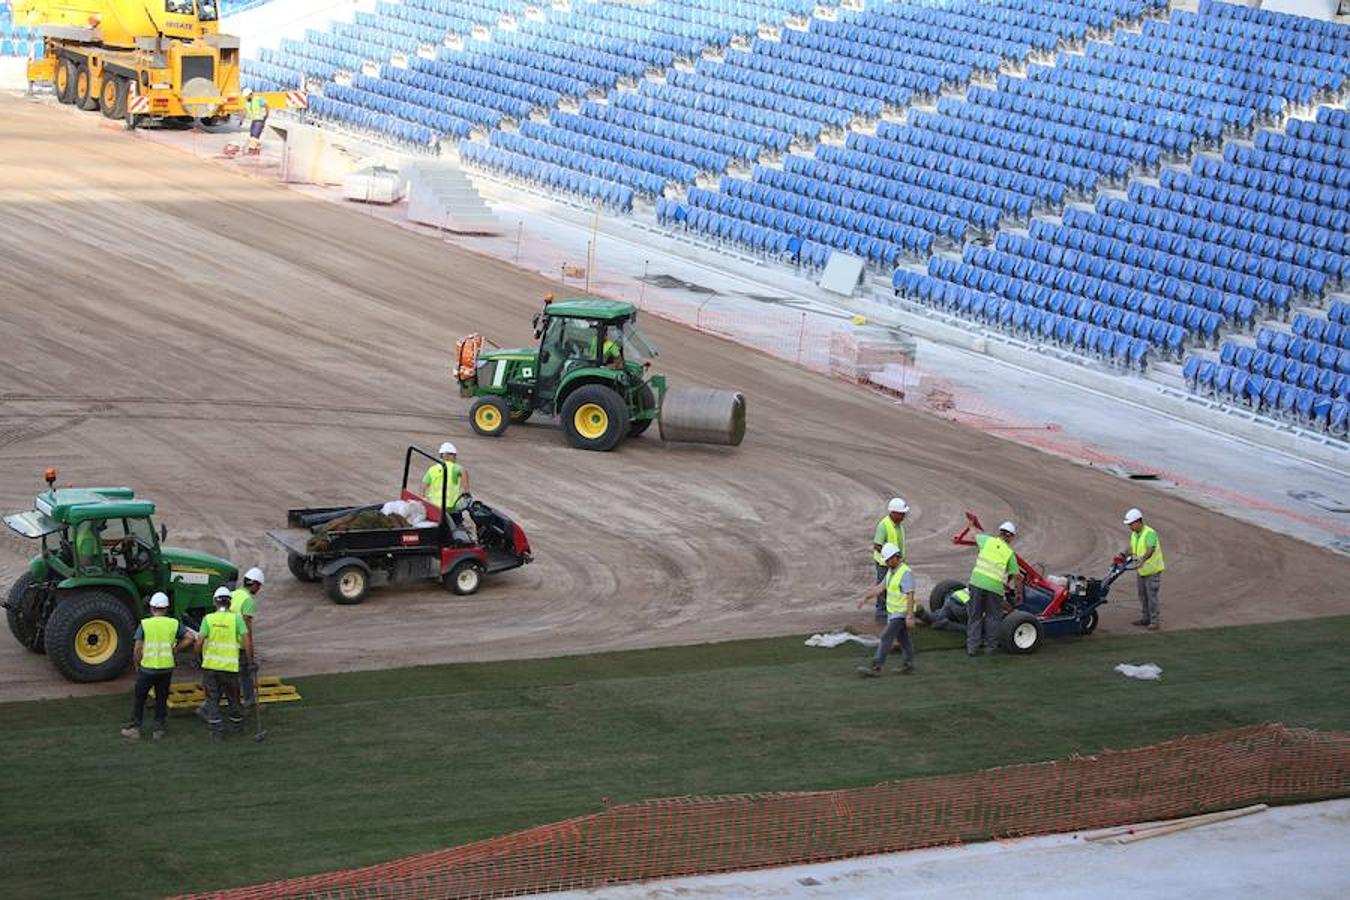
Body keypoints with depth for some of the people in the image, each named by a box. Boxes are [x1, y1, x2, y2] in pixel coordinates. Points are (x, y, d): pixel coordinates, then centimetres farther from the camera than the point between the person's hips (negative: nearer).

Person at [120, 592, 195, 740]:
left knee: (138, 698, 13)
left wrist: (136, 665, 6)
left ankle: (135, 728, 15)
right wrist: (175, 649, 5)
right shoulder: (174, 624, -1)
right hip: (166, 667, 2)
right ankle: (158, 729, 17)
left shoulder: (144, 624, -6)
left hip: (147, 668, -2)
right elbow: (190, 637, -5)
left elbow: (137, 648, -8)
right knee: (161, 699, 15)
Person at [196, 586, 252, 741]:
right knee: (233, 697, 17)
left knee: (212, 699, 8)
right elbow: (247, 642, -9)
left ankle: (217, 731, 6)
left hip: (210, 666, 0)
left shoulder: (208, 619, -4)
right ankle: (237, 726, 33)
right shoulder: (236, 618, -5)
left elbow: (199, 642, -9)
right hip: (230, 666, 0)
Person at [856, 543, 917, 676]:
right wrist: (866, 597, 5)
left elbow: (910, 596, -23)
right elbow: (881, 587, 13)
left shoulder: (905, 573, -20)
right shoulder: (891, 571, 8)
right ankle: (909, 666, 20)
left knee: (886, 638, -11)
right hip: (892, 611, 9)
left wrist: (910, 617, -26)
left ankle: (875, 667, -11)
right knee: (903, 638, 14)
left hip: (901, 613, -9)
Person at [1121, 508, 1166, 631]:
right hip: (1141, 570, 9)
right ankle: (1145, 618, 25)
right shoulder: (1134, 534, 6)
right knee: (1142, 595, 14)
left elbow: (1151, 550, -34)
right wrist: (1123, 556, -3)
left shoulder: (1150, 533, -22)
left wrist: (1142, 559, -50)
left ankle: (1155, 621, -3)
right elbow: (1132, 548, 14)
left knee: (1151, 596, -8)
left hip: (1152, 570, -9)